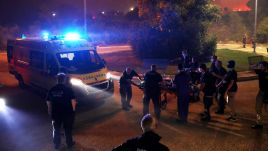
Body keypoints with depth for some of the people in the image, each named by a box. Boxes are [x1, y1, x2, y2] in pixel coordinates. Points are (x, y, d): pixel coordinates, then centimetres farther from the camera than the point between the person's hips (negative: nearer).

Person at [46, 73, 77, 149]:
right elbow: (73, 100, -14)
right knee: (68, 129, 14)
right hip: (67, 112, -2)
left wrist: (50, 110, 16)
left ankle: (56, 144, 28)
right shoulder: (68, 89, -13)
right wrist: (73, 109, 2)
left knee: (56, 129, 18)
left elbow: (48, 101, 3)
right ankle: (69, 143, 28)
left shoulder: (52, 90, -3)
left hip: (55, 112, 3)